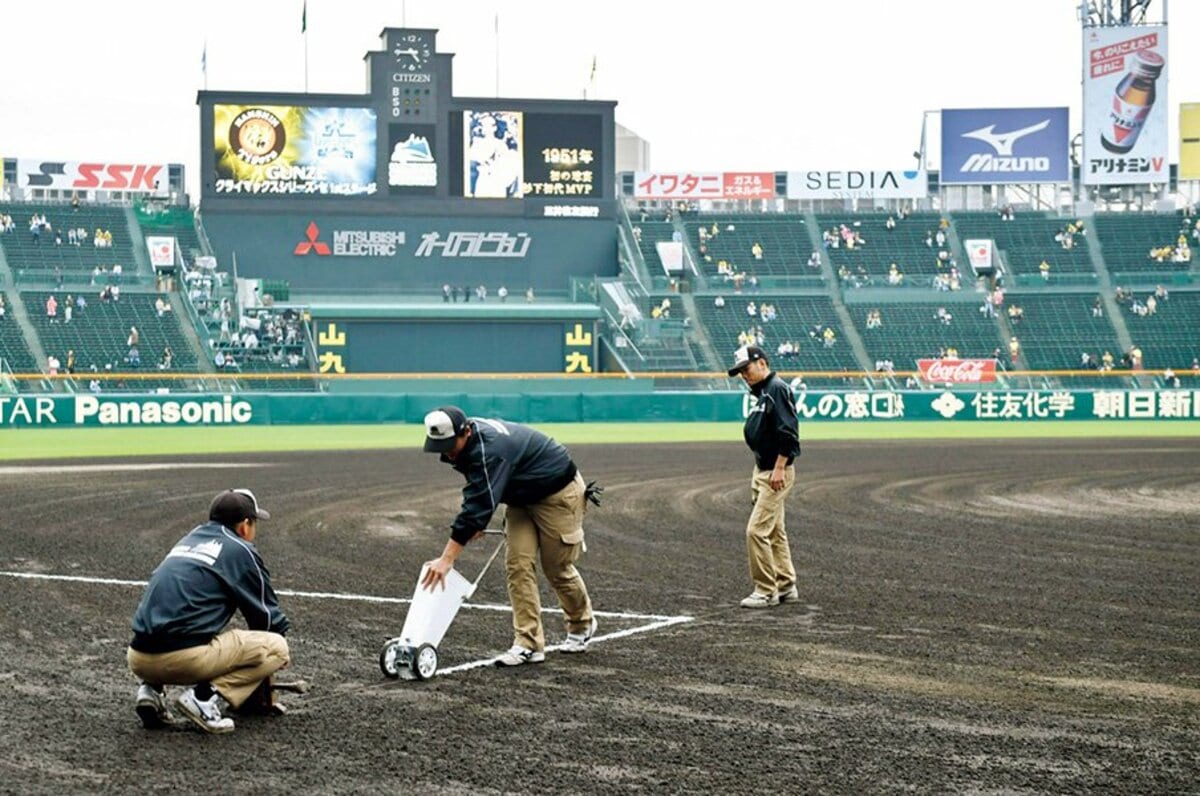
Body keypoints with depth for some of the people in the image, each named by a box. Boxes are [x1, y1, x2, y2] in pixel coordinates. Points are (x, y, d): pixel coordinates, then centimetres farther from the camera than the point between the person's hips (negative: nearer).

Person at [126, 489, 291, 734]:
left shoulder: (189, 540, 25)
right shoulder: (241, 551, 4)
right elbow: (267, 615, 10)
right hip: (185, 658, -7)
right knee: (277, 648, 4)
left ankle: (152, 688, 10)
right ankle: (206, 696, -10)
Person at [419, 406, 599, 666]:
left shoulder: (489, 450, -37)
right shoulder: (467, 441, -8)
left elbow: (479, 505, -42)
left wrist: (447, 559, -43)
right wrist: (473, 522, -6)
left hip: (559, 493, -8)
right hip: (523, 497, 8)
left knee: (557, 568, 3)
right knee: (518, 564, -5)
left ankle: (582, 625, 31)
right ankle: (528, 645, -5)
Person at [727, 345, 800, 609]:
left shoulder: (777, 389, -15)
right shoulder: (762, 392, 16)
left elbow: (788, 432, -23)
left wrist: (779, 468, -25)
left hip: (777, 473, -11)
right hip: (762, 471, 11)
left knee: (757, 530, -12)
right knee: (774, 531, 14)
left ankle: (766, 591, -8)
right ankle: (786, 587, 21)